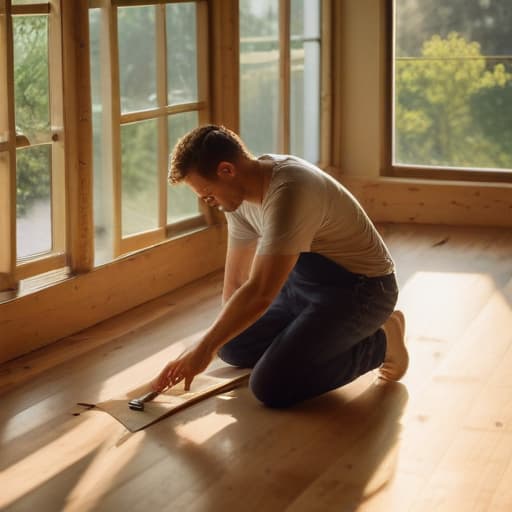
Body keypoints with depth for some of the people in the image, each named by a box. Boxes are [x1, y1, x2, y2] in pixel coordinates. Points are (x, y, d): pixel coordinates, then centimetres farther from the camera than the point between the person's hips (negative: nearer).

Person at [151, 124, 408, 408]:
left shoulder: (288, 192, -32)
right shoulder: (240, 192, -2)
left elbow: (259, 294, -36)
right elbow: (235, 281, 11)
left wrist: (204, 349, -28)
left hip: (360, 288, -9)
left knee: (270, 387, -20)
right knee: (231, 347, 8)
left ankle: (377, 343, -1)